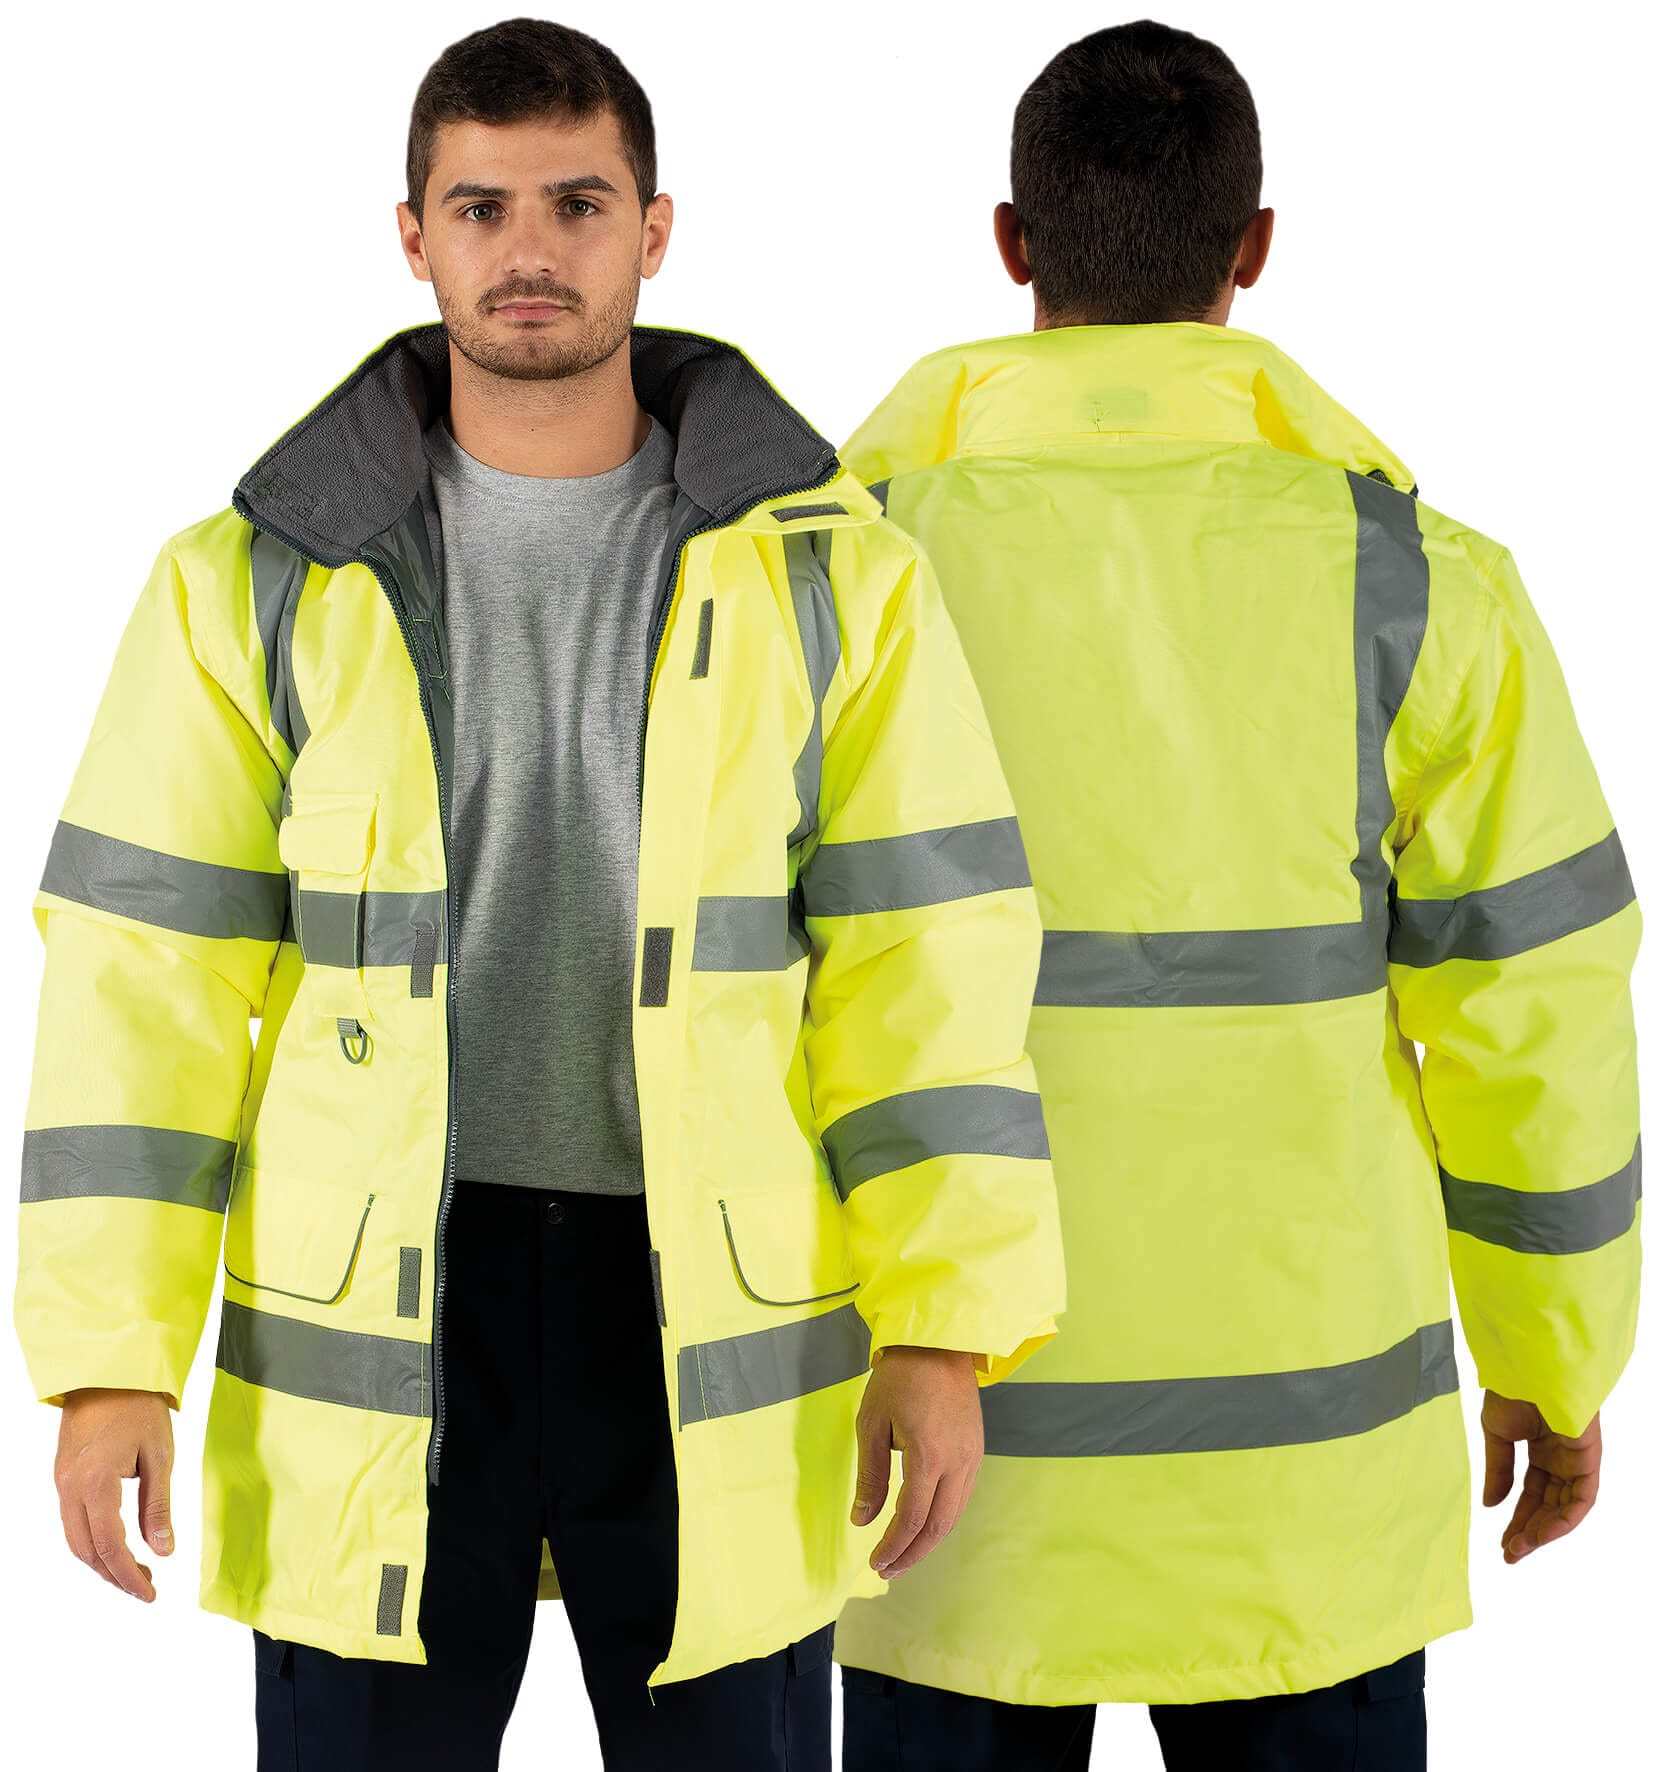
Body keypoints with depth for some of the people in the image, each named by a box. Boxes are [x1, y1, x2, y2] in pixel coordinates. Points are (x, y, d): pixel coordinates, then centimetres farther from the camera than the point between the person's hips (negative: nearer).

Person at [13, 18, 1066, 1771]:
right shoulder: (256, 581, 0)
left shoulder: (829, 572, 0)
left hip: (718, 1312, 0)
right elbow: (149, 970, -1)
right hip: (372, 1313, 0)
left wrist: (945, 1334, -7)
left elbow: (924, 952, -2)